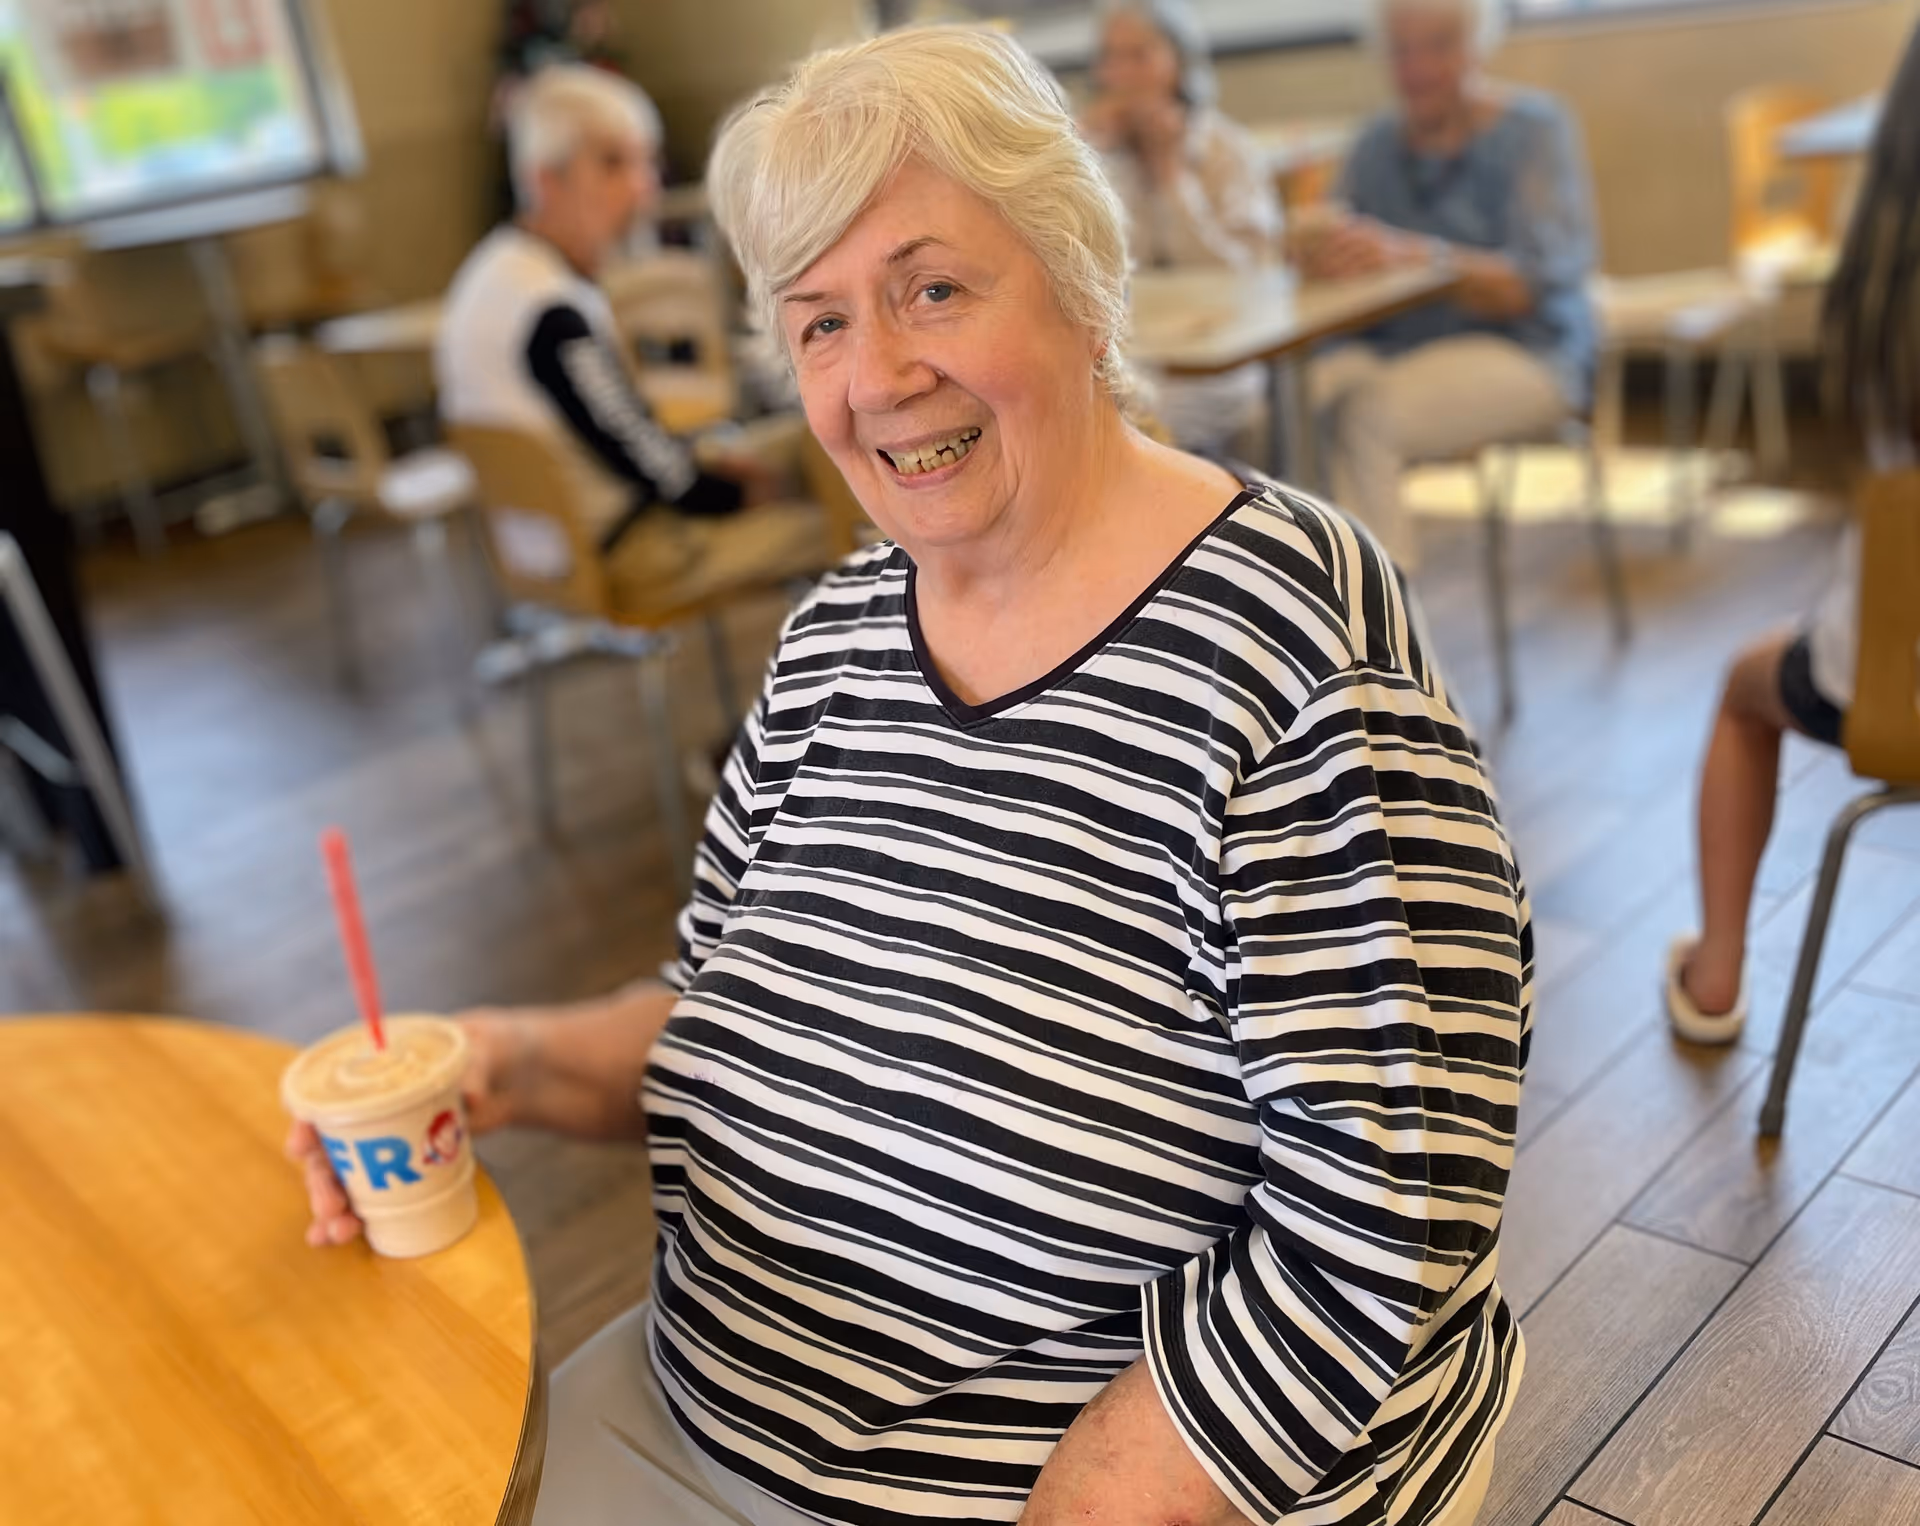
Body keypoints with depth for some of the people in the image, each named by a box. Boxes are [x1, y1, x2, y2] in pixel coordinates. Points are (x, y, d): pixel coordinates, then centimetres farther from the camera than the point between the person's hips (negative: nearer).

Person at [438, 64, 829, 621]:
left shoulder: (502, 264, 5)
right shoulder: (551, 313, -27)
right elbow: (643, 459, -20)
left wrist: (696, 460, 8)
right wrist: (731, 492, -3)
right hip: (609, 560, -10)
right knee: (828, 523, -11)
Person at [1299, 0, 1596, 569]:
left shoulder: (1535, 128, -3)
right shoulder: (1380, 141, 13)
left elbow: (1541, 278, -16)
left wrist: (1414, 255, -32)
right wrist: (1324, 250, -22)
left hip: (1522, 355, -5)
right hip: (1392, 348, 5)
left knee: (1366, 416, -32)